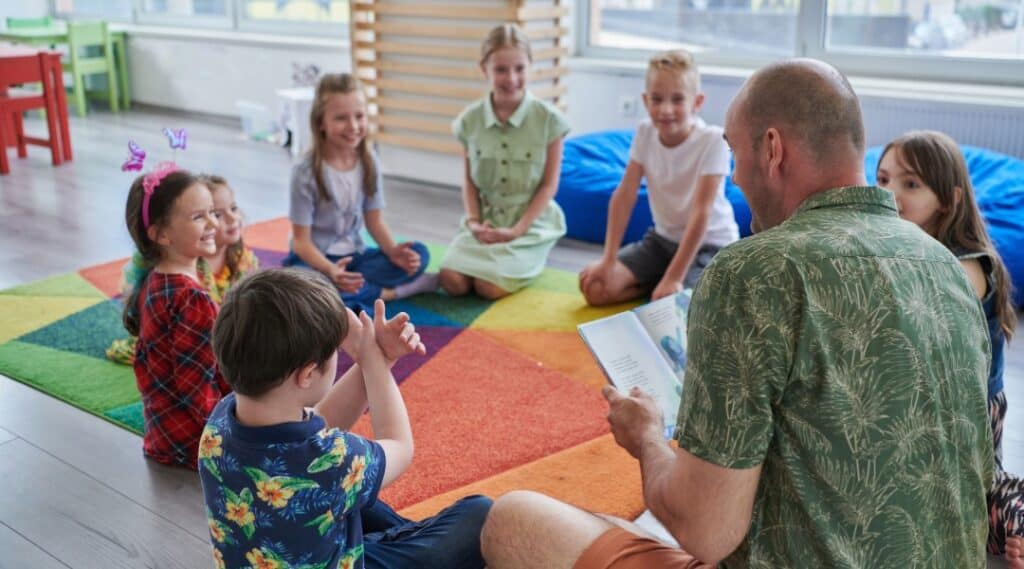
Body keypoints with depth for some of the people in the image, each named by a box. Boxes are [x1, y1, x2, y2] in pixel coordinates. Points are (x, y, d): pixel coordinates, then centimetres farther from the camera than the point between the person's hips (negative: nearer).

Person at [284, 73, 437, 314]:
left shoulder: (369, 161, -3)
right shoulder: (307, 172, -17)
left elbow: (375, 221, 3)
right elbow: (301, 240, -16)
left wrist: (393, 251, -18)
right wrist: (330, 270, -35)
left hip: (353, 255, 4)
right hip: (315, 258, -4)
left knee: (418, 253, -15)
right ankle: (390, 291, -24)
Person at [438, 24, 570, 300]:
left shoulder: (548, 119, -10)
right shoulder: (470, 120, -1)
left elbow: (549, 184, -6)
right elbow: (469, 180, 7)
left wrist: (517, 230, -14)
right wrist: (473, 221, -10)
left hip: (531, 222, -3)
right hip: (485, 219, 3)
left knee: (489, 287, -22)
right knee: (452, 281, -18)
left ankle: (527, 260, 10)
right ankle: (491, 255, 12)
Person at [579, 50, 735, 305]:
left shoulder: (712, 140, -22)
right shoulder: (645, 133, -7)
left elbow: (701, 212, -25)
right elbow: (624, 195, -8)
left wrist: (674, 278, -28)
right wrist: (608, 260, -13)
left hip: (709, 243, -5)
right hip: (663, 238, 5)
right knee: (594, 287, -11)